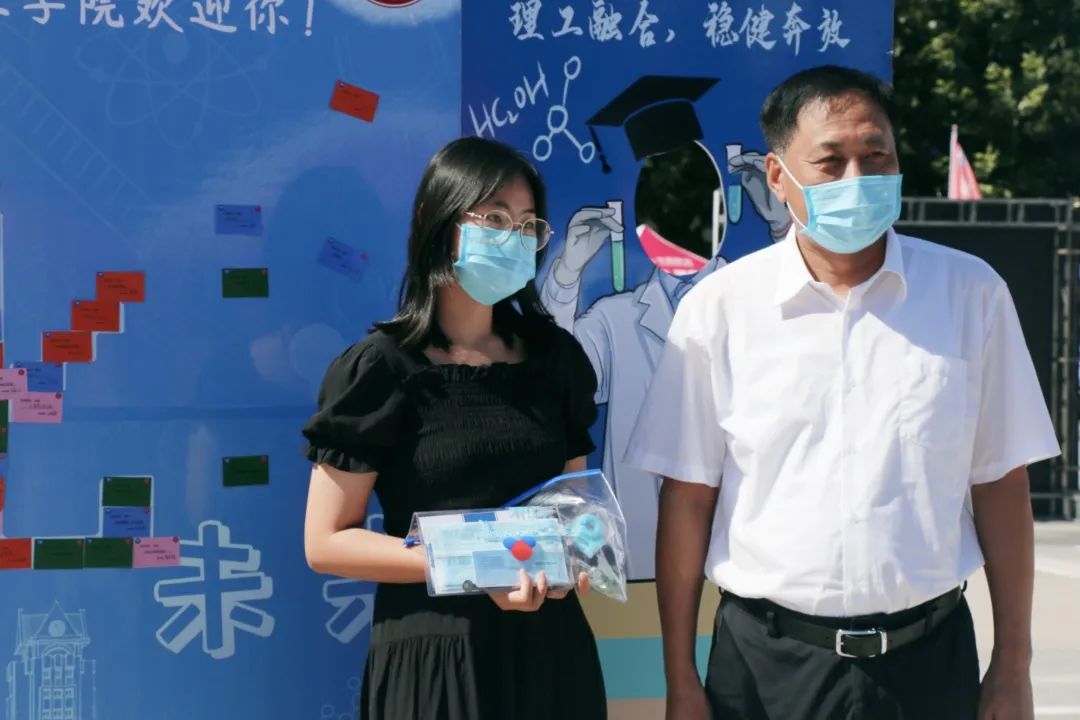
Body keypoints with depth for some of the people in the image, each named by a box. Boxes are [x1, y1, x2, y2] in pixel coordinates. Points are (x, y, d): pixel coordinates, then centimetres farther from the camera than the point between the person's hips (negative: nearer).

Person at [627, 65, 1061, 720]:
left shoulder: (971, 294, -1)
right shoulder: (719, 307, -4)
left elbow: (1001, 484, 2)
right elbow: (688, 498, -1)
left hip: (930, 659, 1)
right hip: (766, 662, -1)